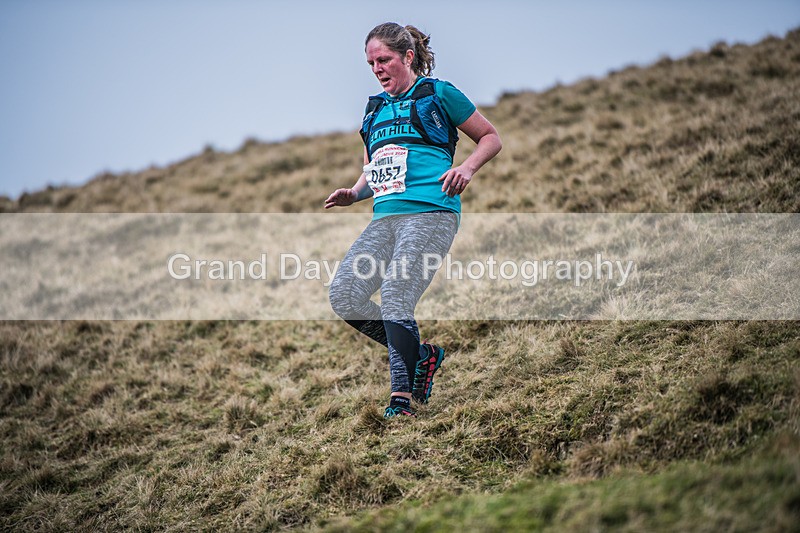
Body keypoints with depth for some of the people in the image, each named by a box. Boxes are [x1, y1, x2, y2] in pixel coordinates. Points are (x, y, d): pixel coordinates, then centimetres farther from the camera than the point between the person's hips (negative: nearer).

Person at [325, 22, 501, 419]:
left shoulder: (437, 93, 5)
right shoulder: (375, 110, 23)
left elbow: (491, 138, 10)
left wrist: (466, 168, -8)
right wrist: (354, 194, 10)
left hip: (430, 213, -7)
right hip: (385, 218, 7)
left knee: (394, 299, -19)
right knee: (343, 296, -7)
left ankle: (402, 398, -10)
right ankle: (421, 355, 9)